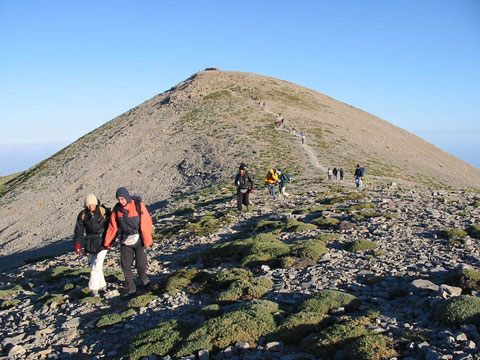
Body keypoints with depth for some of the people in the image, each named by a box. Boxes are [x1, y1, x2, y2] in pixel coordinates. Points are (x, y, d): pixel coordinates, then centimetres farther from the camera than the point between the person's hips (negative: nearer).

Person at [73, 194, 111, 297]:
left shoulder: (104, 211, -7)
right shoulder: (83, 215, 1)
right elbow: (78, 230, 4)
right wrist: (77, 244, -3)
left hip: (102, 241, -4)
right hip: (90, 243, 4)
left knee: (97, 265, -12)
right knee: (93, 265, 9)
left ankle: (94, 288, -5)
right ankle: (102, 285, 22)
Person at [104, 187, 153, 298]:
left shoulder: (138, 205, -14)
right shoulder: (117, 209, -1)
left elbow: (146, 224, -14)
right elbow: (112, 227, 5)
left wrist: (147, 240, -16)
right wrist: (107, 242, 6)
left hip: (138, 239, -3)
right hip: (125, 240, 3)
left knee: (141, 263, 2)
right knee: (125, 265, 2)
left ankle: (143, 278, 34)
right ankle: (130, 288, 16)